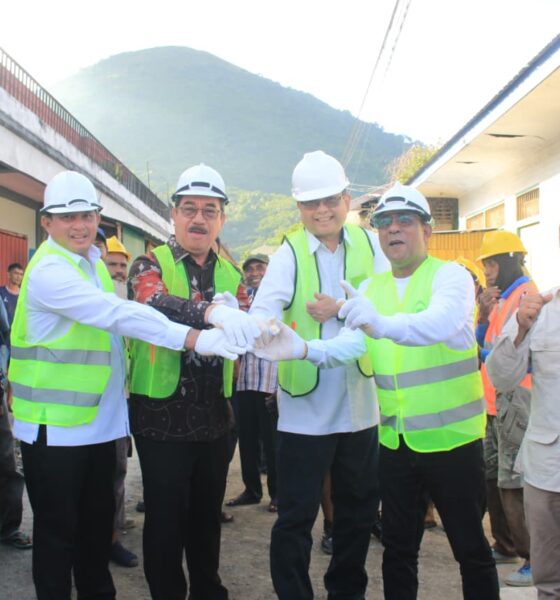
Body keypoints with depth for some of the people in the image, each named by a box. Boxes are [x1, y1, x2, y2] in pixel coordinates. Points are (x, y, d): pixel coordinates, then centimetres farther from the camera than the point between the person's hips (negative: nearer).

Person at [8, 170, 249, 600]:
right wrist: (195, 338, -34)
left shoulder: (92, 260, 12)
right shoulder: (48, 271, -19)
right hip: (56, 425, -8)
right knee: (58, 529, 4)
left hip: (99, 420, 8)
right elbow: (118, 313, -29)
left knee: (98, 522, 17)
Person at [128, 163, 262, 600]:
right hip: (162, 413, -4)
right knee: (165, 516, 5)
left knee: (207, 513, 17)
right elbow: (153, 302, -28)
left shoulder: (231, 274, 10)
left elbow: (249, 327, 2)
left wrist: (247, 321, -22)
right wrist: (212, 312, -45)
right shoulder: (151, 264, -6)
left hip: (214, 415, 5)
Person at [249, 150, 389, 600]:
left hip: (360, 405, 3)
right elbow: (262, 312, -19)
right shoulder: (289, 253, -4)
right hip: (305, 408, -3)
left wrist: (341, 309, -20)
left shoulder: (370, 244, 3)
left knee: (359, 511, 17)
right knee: (296, 516, 3)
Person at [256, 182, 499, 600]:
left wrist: (383, 324, -49)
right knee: (398, 548, 15)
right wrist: (303, 349, -26)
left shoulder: (450, 275, -9)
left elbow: (442, 321, -31)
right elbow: (349, 345, -7)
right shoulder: (370, 289, 8)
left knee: (471, 549, 9)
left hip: (453, 439, -4)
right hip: (395, 441, 5)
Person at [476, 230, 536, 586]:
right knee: (493, 478, 16)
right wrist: (483, 316, -1)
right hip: (495, 402, 10)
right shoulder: (501, 297, 17)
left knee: (514, 484, -10)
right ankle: (506, 546, 30)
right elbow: (483, 344, 14)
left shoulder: (527, 296, -12)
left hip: (515, 401, -10)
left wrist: (484, 354, -8)